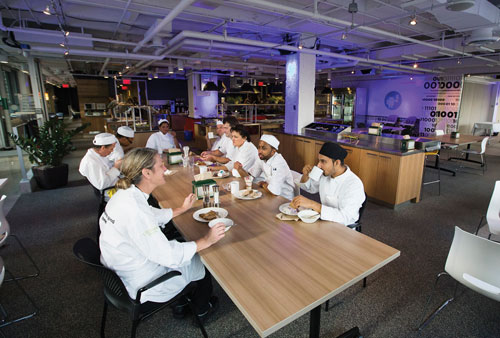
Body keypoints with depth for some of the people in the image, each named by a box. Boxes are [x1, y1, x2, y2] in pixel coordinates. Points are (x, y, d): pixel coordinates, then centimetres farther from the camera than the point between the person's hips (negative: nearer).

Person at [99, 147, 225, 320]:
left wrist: (182, 209, 21)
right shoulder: (135, 210, -34)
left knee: (179, 244, 22)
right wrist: (206, 241, -21)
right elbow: (168, 256, -30)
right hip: (141, 284, -8)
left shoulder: (125, 194, -5)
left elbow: (154, 215, 13)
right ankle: (202, 308, 38)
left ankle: (180, 303, 36)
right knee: (205, 261, 8)